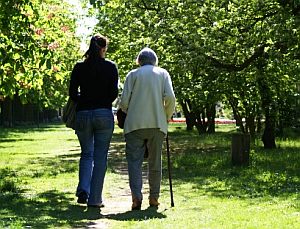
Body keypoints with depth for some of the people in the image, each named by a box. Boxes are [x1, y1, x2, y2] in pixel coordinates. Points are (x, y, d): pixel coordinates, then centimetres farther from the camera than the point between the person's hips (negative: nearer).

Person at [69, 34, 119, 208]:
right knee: (100, 156, 4)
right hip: (104, 114, -2)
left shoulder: (79, 67, 3)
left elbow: (72, 94, 2)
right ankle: (95, 198, 2)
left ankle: (83, 190, -3)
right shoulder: (110, 67, -1)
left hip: (83, 114, 2)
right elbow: (114, 93, -4)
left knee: (86, 154, 16)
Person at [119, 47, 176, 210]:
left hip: (135, 124, -1)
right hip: (157, 124, 1)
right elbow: (170, 97, -4)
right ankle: (154, 197, 12)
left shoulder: (133, 74, 7)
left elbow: (124, 101, -1)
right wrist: (167, 116, 11)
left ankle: (136, 196, -15)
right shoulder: (163, 73, 10)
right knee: (155, 161, 11)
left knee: (134, 161, 0)